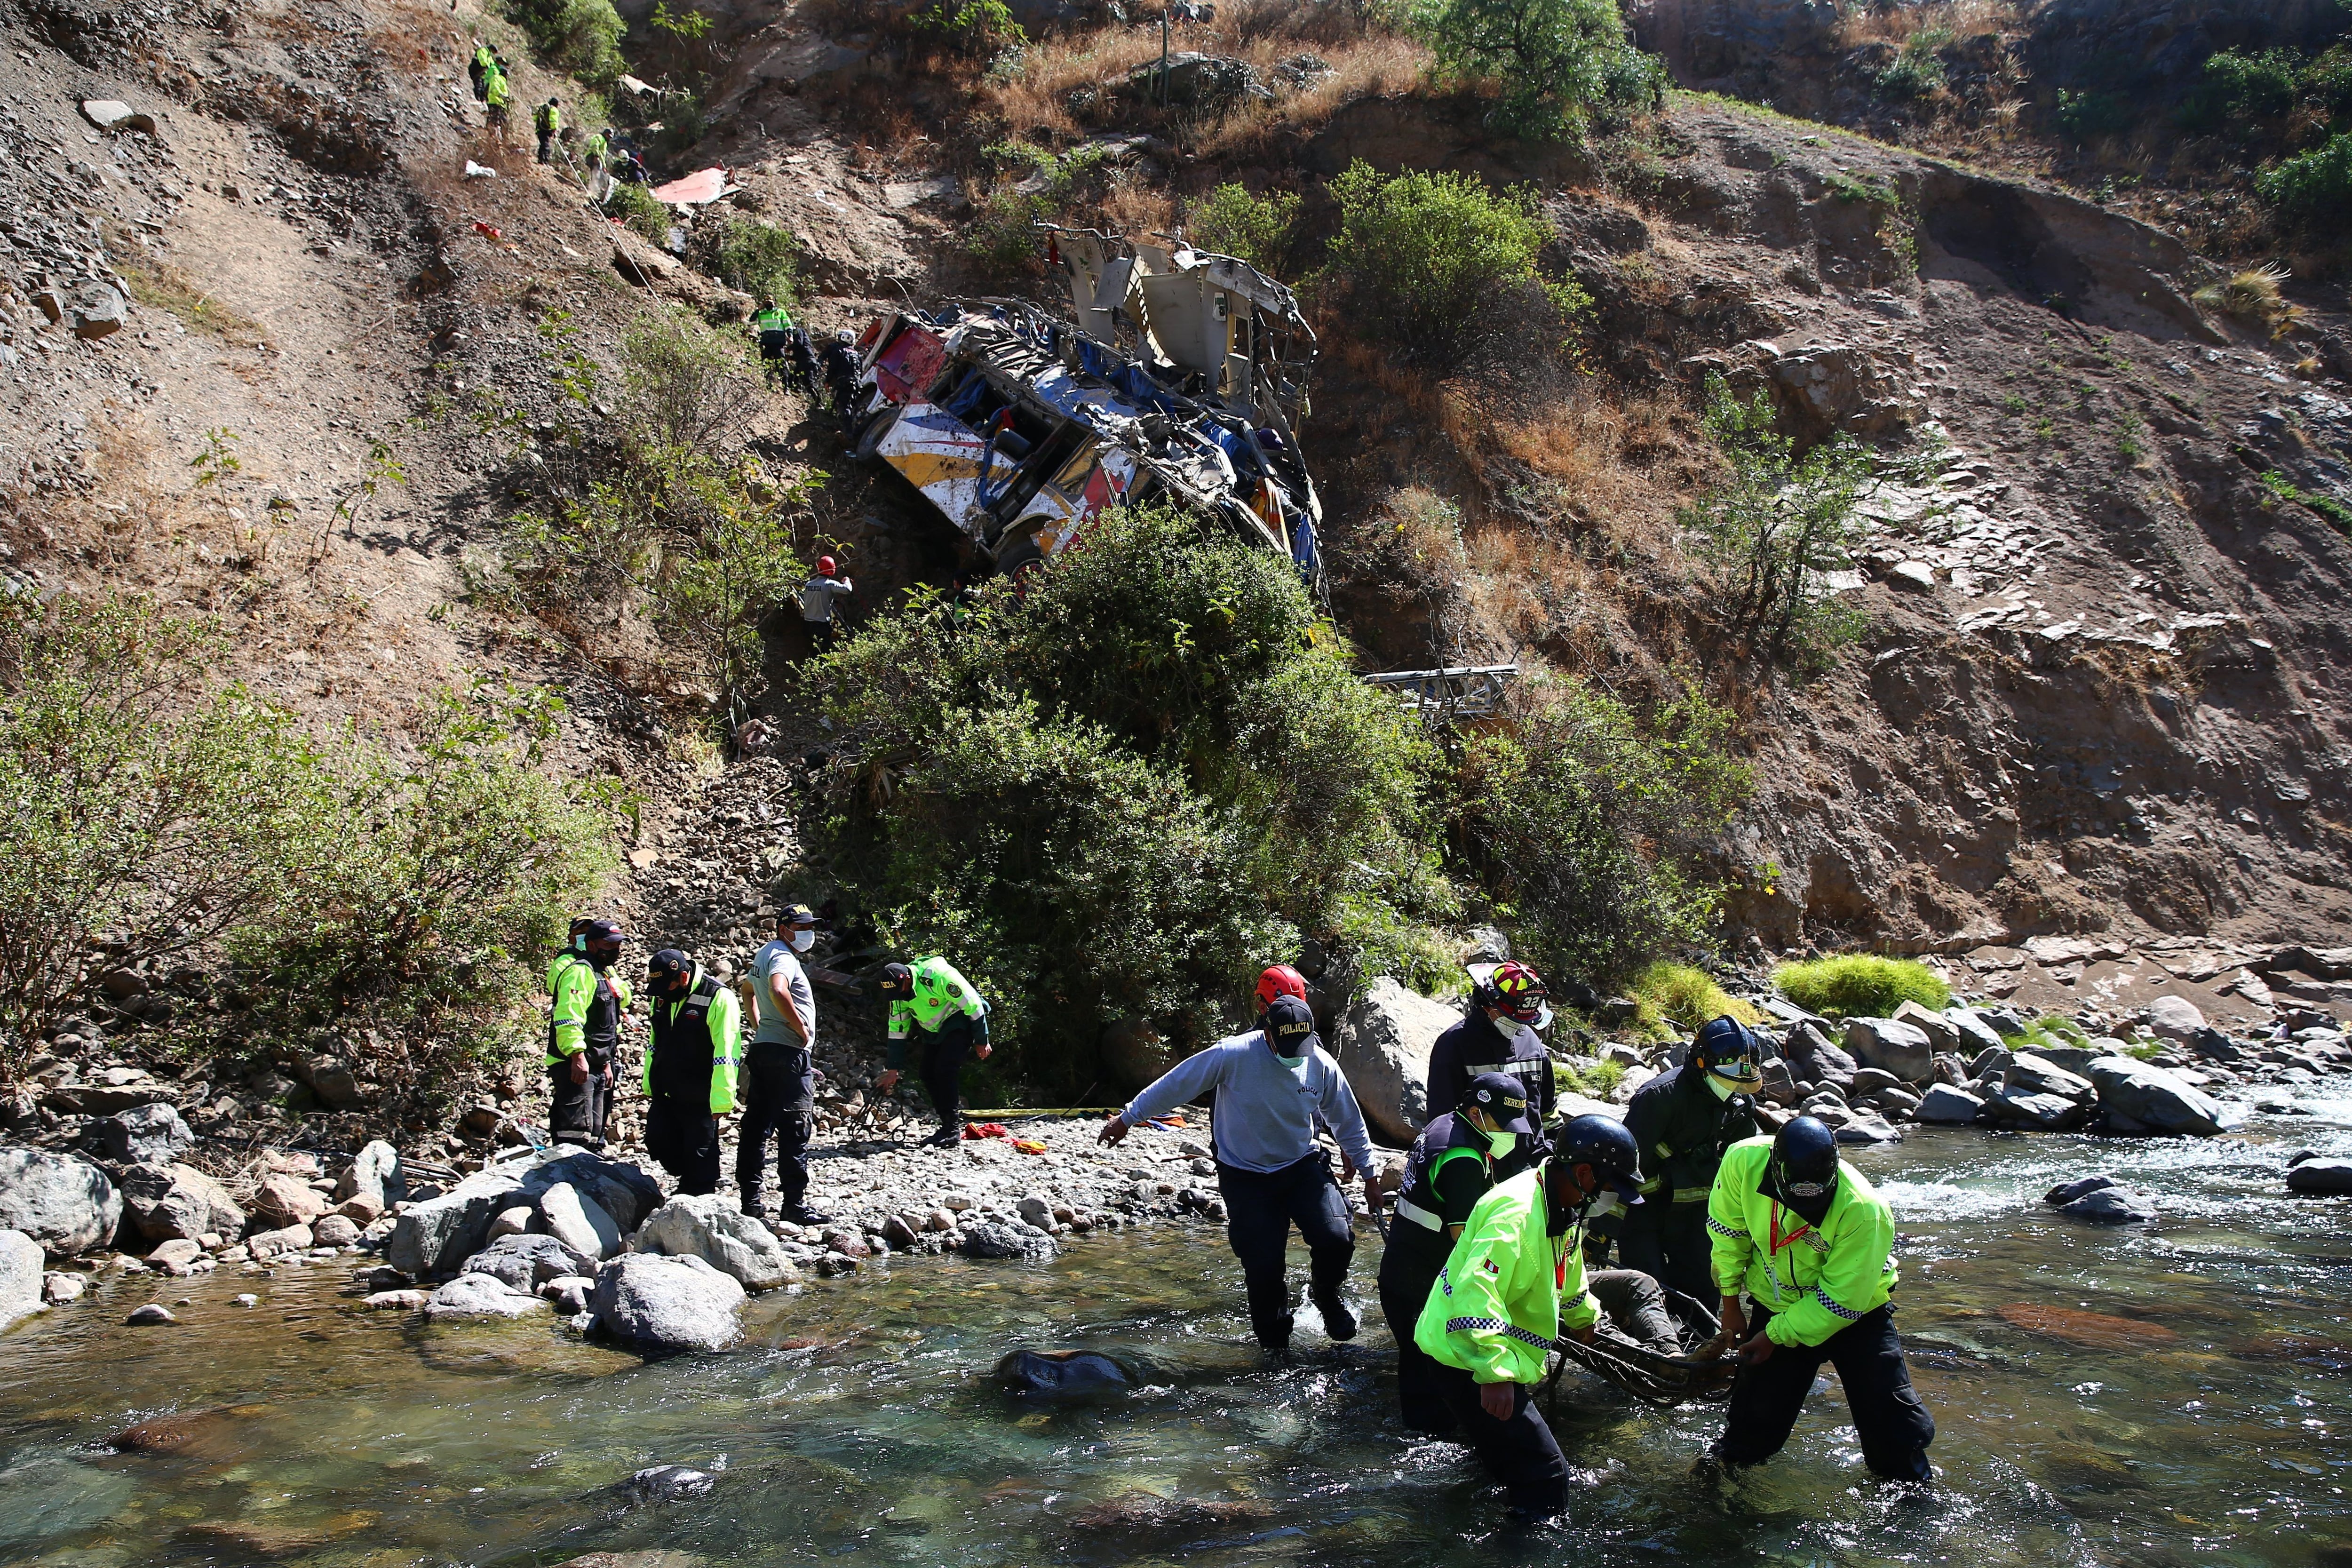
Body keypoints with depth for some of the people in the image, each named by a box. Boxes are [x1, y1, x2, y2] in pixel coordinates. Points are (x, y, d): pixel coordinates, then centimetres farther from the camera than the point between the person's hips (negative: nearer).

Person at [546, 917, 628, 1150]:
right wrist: (578, 1057, -32)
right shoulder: (580, 971, -12)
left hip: (594, 1067, 10)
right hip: (576, 1065, -10)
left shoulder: (604, 973, 20)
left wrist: (606, 1064, 26)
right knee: (577, 1133, -17)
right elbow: (568, 1017, -25)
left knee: (593, 1134, 13)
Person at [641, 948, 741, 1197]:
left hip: (700, 1100, -7)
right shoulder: (662, 997, 6)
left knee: (700, 1154, 0)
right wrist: (649, 1085, 20)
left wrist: (721, 1101, -22)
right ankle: (688, 1182, 32)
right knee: (656, 1140, 11)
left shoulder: (718, 999, -17)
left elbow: (726, 1055, -20)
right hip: (664, 1094, 7)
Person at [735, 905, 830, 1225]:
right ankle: (795, 1203, -7)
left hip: (763, 1048, 10)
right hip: (789, 1053, -10)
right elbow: (778, 992, -34)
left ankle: (750, 1200, 15)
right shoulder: (783, 957, -13)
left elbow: (748, 989, 37)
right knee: (795, 1130, -7)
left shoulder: (763, 954, 18)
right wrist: (802, 1029, -22)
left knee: (756, 1126, 10)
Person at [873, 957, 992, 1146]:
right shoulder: (898, 991, -9)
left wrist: (981, 1042, -16)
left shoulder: (939, 977, -32)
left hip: (961, 1022, -7)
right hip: (934, 1030, 7)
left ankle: (952, 1130, -16)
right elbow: (897, 1031, 1)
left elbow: (973, 1006, -24)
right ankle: (950, 1125, 5)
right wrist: (893, 1070, 1)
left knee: (945, 1070, -20)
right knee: (927, 1072, -3)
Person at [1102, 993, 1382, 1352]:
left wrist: (1369, 1174, 13)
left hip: (1302, 1167, 2)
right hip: (1246, 1178, -2)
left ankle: (1326, 1296, 16)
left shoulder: (1322, 1066, -9)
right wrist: (1128, 1118, -3)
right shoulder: (1233, 1055, -20)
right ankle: (1274, 1344, 20)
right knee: (1263, 1267, -6)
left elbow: (1350, 1124, 6)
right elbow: (1176, 1085, -10)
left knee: (1336, 1239, -18)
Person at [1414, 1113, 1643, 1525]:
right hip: (1467, 1361, -10)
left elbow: (1567, 1275, 29)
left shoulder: (1563, 1208, 7)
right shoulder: (1518, 1213, -27)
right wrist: (1496, 1372, -41)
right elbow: (1475, 1291, -38)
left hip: (1498, 1357, 10)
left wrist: (1585, 1318, 43)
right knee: (1544, 1478, -11)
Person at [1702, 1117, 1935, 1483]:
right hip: (1775, 1304, 2)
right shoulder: (1743, 1161, -26)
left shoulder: (1864, 1211, -34)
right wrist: (1731, 1305, 0)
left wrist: (1777, 1336, -18)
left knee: (1893, 1424, -1)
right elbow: (1727, 1231, -6)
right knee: (1754, 1419, 6)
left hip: (1855, 1311, -2)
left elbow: (1840, 1300, -24)